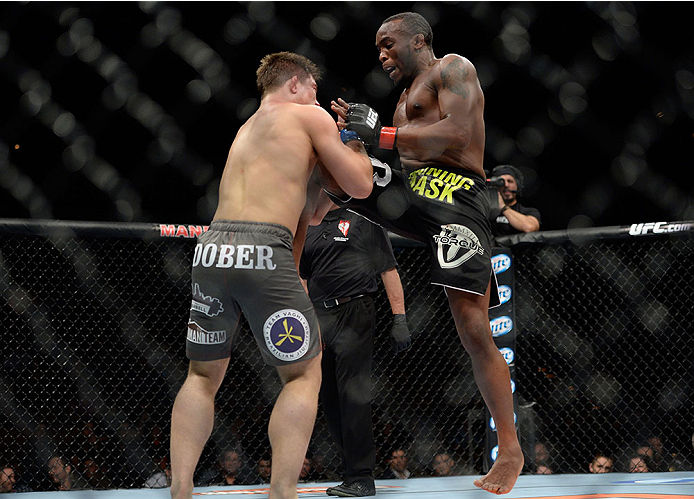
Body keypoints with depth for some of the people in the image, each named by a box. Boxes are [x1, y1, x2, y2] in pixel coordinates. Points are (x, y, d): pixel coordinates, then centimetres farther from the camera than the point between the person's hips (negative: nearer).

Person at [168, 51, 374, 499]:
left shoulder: (245, 131, 30)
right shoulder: (310, 117, 9)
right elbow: (361, 186, 11)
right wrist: (354, 146, 26)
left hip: (213, 247, 6)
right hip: (263, 253, -6)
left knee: (203, 375, 18)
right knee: (304, 374, 7)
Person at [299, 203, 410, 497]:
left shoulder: (364, 219, 1)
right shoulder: (309, 227, 19)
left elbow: (389, 270, -2)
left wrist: (400, 319, -8)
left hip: (355, 316, -6)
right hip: (320, 319, 6)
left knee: (353, 395, -11)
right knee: (329, 400, 7)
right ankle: (351, 473, 17)